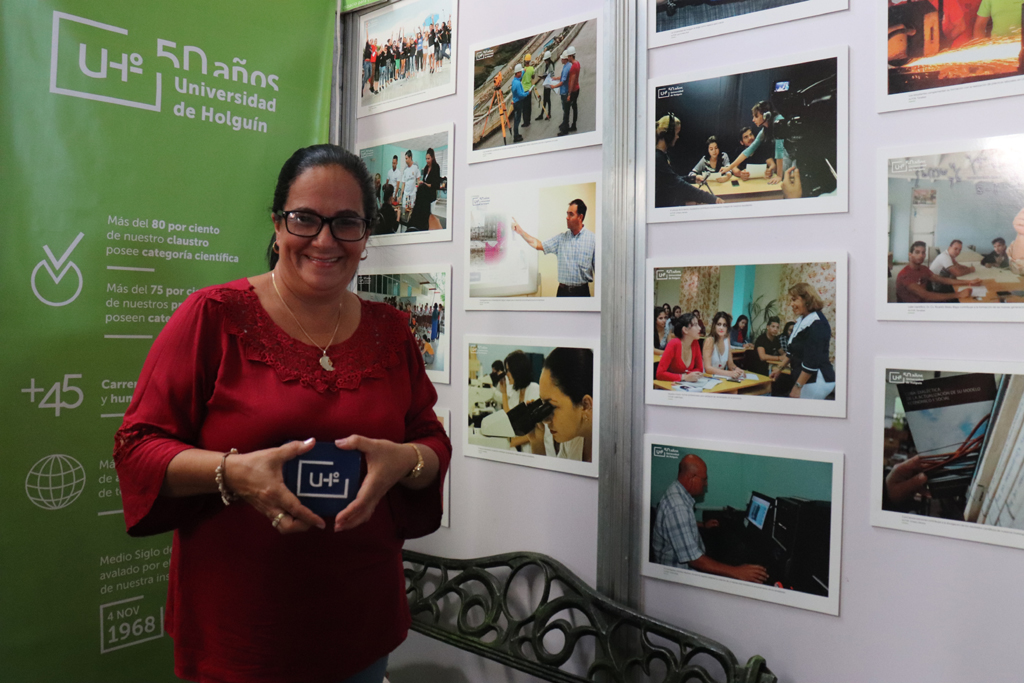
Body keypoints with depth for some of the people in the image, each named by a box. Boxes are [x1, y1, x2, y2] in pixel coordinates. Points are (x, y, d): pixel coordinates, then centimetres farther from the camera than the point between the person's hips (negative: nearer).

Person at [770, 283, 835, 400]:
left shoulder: (816, 324, -17)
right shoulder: (803, 320, 13)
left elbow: (812, 361, -21)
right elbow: (794, 351, 24)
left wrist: (798, 386, -20)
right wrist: (780, 368, 23)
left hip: (816, 381, -9)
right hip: (808, 380, 9)